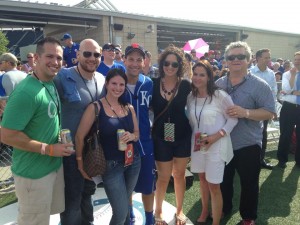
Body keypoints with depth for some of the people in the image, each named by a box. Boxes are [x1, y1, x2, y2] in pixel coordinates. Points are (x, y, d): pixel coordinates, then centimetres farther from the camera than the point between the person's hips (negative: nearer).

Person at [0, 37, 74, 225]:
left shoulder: (52, 86, 3)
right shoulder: (26, 92, -25)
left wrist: (56, 147, 6)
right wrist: (48, 149, -21)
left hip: (55, 165, 8)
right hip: (34, 172, -8)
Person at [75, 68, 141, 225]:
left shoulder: (129, 108, 4)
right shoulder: (96, 107, -13)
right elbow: (79, 137, -13)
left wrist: (131, 136, -10)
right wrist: (80, 164, -10)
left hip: (133, 162, 5)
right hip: (111, 165, -5)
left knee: (123, 206, 20)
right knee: (121, 212, -2)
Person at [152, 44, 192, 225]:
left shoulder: (186, 85, -6)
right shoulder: (154, 84, -6)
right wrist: (150, 132, -5)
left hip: (182, 136, 1)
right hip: (161, 137, 0)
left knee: (179, 174, 15)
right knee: (164, 177, 9)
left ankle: (179, 210, 35)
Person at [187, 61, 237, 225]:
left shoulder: (220, 96, -15)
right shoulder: (190, 97, 1)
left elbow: (233, 119, -9)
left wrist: (216, 135, -19)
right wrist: (193, 137, 1)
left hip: (216, 145, -5)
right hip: (197, 144, 5)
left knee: (214, 186, 0)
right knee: (202, 178, 20)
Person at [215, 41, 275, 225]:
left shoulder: (259, 85, -10)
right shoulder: (218, 84, 2)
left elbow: (269, 113, -14)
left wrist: (246, 112, -28)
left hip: (248, 145, -3)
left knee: (249, 184, 12)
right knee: (223, 180, 20)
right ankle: (223, 209, 43)